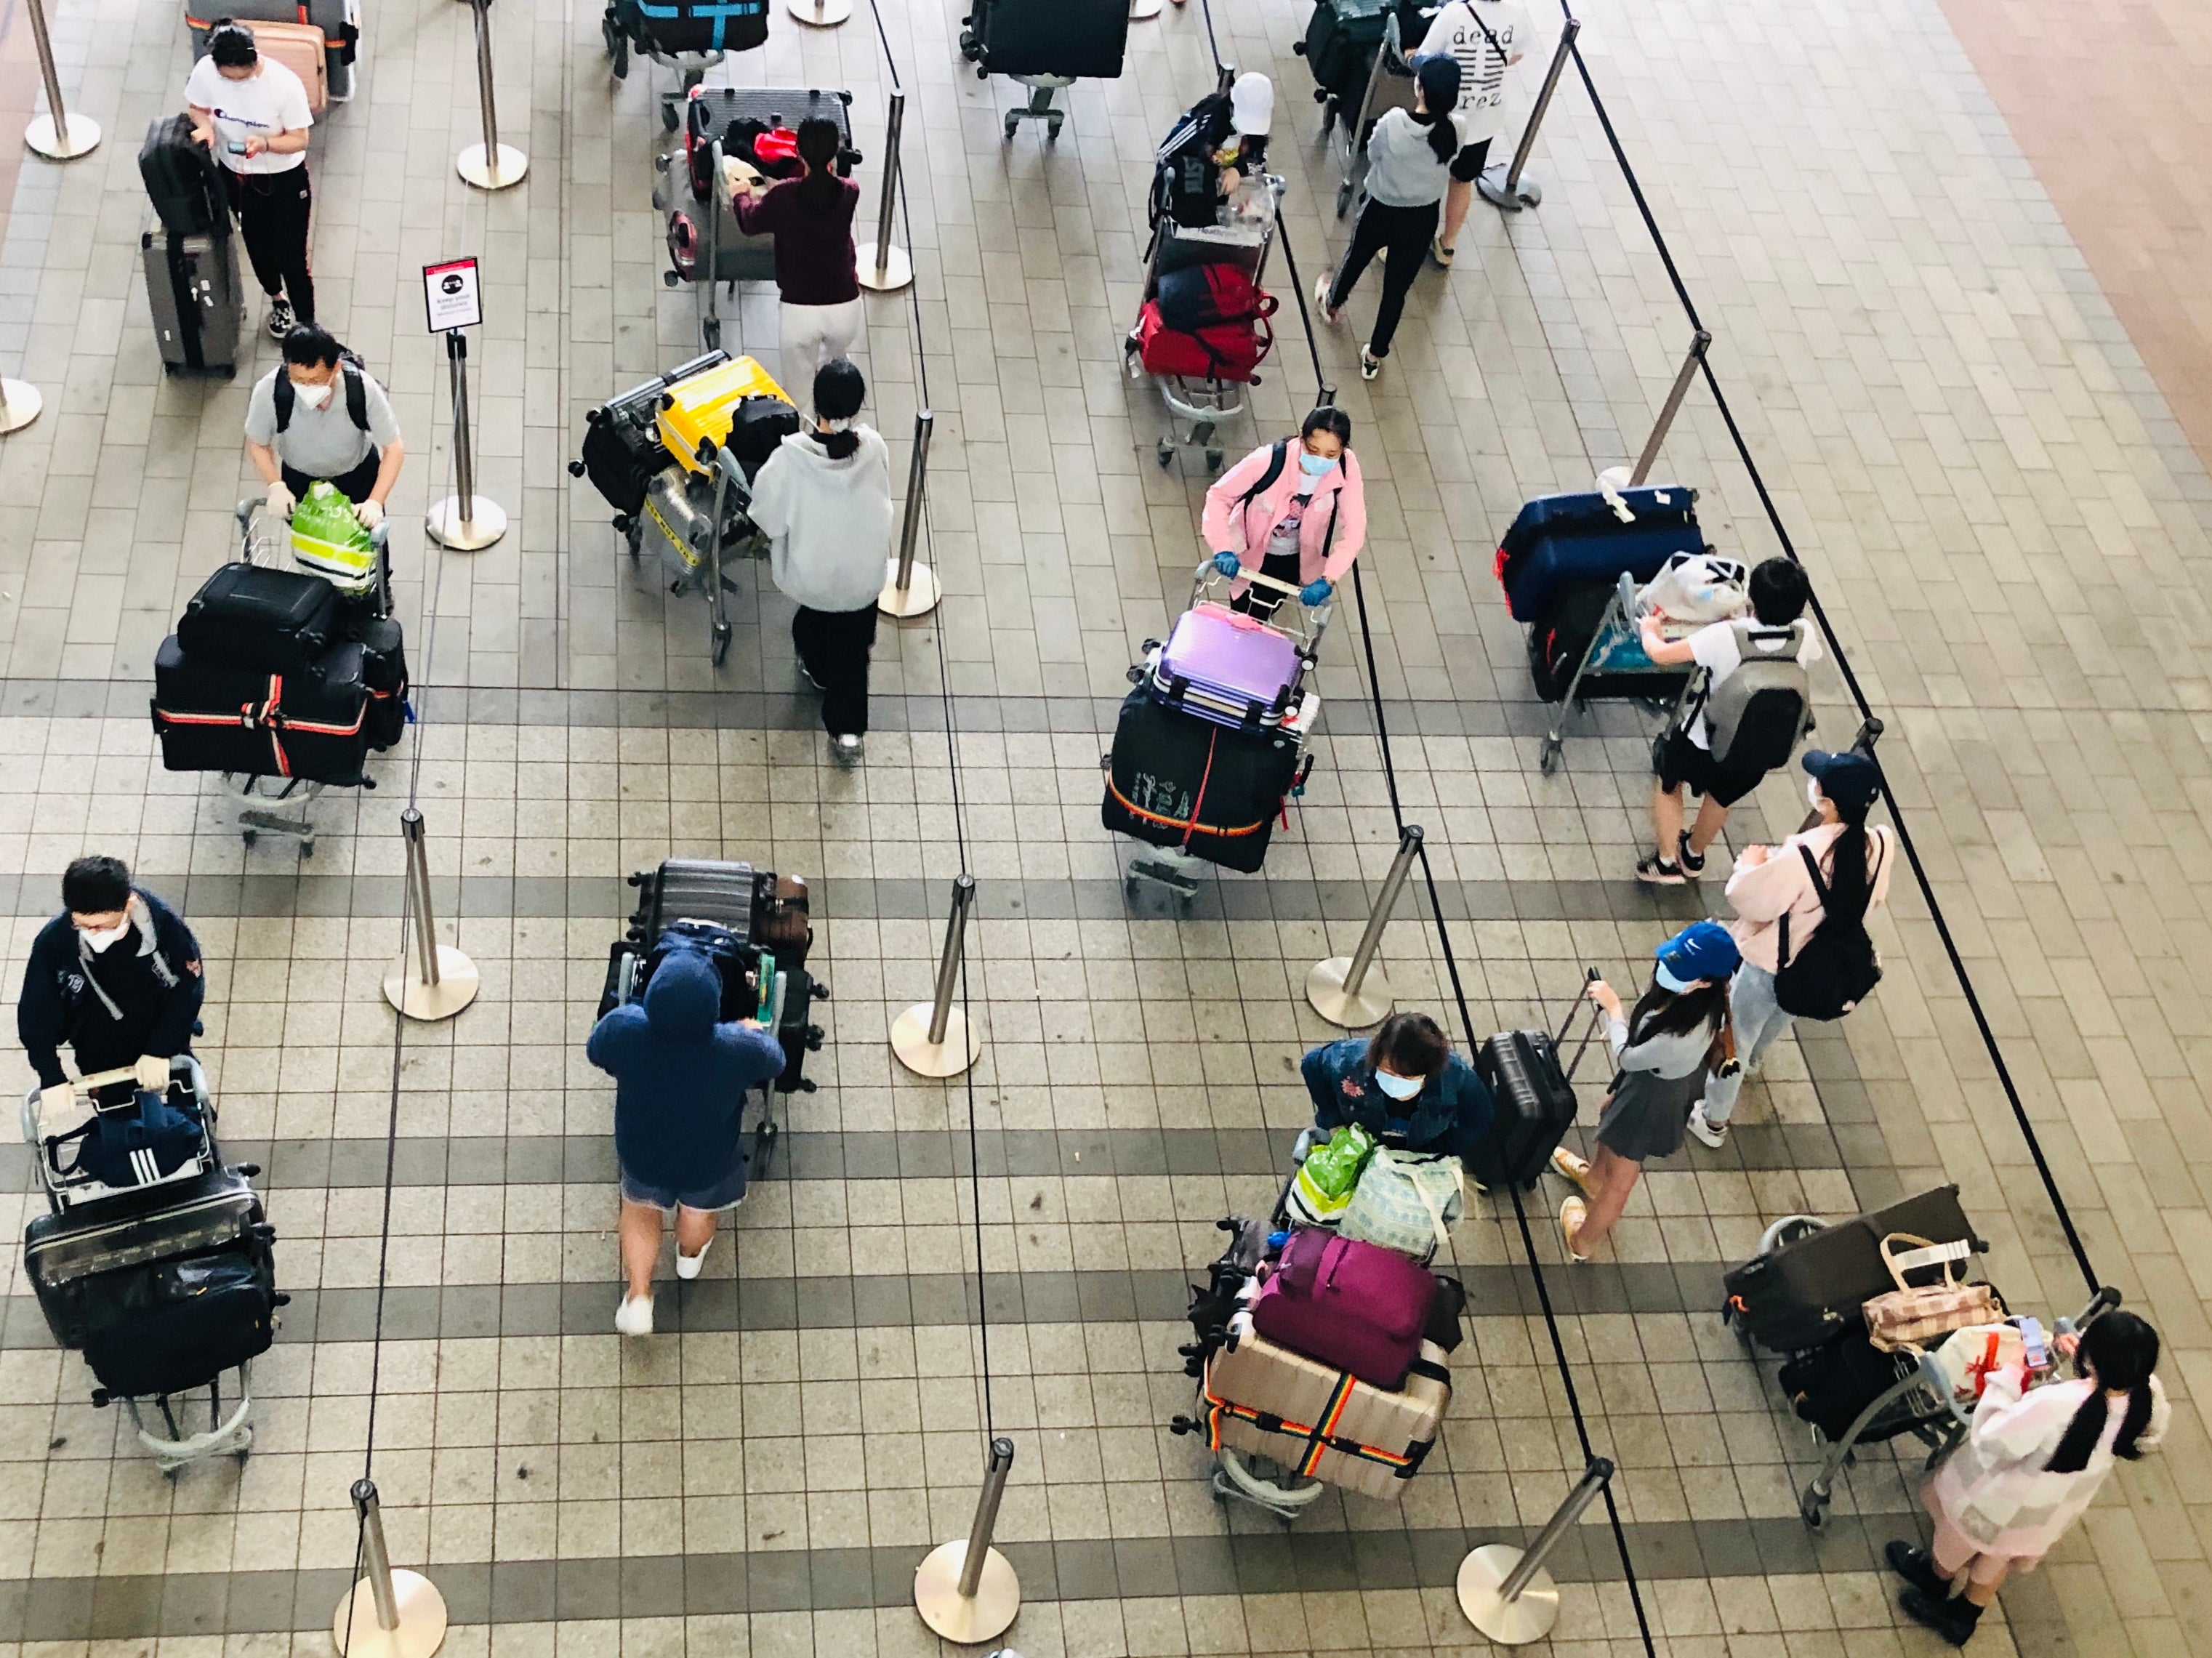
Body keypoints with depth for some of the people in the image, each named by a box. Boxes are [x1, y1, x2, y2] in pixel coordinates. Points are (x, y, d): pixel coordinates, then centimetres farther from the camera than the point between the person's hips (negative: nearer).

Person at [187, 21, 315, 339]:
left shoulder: (285, 84, -30)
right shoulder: (206, 71, -20)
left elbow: (300, 140, -21)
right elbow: (197, 107, -1)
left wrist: (265, 143, -40)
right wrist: (205, 126, -24)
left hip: (283, 180, -4)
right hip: (236, 175, 4)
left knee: (291, 257, 2)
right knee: (257, 245, 25)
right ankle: (276, 298, 53)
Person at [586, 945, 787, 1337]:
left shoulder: (622, 1029, -35)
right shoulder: (740, 1049, -39)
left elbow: (595, 1052, -10)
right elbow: (774, 1063, -15)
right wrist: (756, 1031, 5)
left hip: (641, 1154, 0)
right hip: (709, 1163, 0)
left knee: (641, 1209, 33)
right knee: (699, 1209, 34)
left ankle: (638, 1296, 35)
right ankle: (690, 1257, 62)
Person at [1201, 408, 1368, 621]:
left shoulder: (1347, 467, -29)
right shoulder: (1271, 460, -36)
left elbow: (1354, 530, -29)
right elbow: (1219, 495, -28)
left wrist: (1328, 579, -41)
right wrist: (1223, 549, -41)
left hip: (1295, 560, 2)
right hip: (1252, 552, -2)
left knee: (1259, 617, 19)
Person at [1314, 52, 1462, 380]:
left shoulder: (1393, 122, -28)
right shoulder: (1455, 131, -21)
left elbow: (1372, 155, -9)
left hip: (1382, 210, -1)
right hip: (1423, 218, 1)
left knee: (1356, 258, 30)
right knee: (1397, 289, 17)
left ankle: (1332, 303, 61)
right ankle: (1374, 358, 33)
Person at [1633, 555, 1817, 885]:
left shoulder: (1726, 637, -32)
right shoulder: (1803, 635, -18)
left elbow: (1660, 654, -25)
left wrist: (1650, 631, -1)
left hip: (1702, 745, -4)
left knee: (1667, 781, 29)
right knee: (1721, 795, 34)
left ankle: (1666, 862, 35)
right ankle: (1693, 856, 56)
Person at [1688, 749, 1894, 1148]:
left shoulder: (1805, 854, -37)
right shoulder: (1879, 845, -18)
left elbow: (1749, 900, -27)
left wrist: (1751, 864, -7)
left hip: (1770, 963, -6)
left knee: (1734, 1040, 19)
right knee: (1779, 1021, 37)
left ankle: (1713, 1120, 37)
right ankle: (1752, 1058, 67)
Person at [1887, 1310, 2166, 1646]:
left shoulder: (2054, 1406, -46)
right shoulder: (2149, 1397, -29)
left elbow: (1990, 1444, -31)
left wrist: (2006, 1381, -21)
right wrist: (2083, 1355, -9)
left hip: (2007, 1502, -5)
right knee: (1997, 1555, 34)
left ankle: (1935, 1579, 60)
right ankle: (1963, 1618, 56)